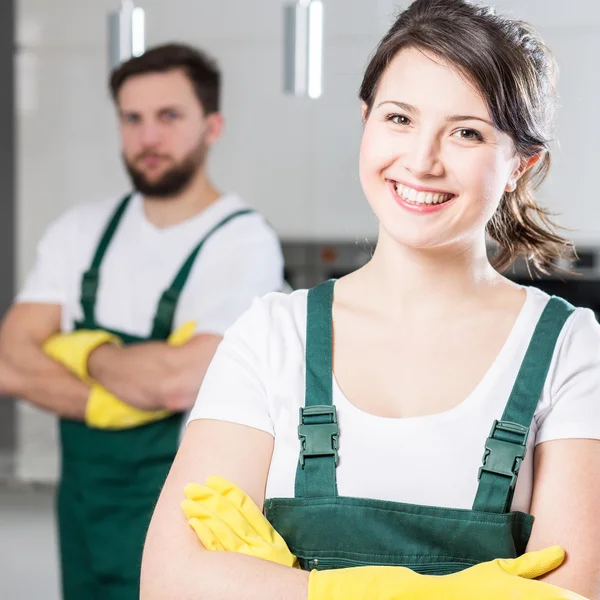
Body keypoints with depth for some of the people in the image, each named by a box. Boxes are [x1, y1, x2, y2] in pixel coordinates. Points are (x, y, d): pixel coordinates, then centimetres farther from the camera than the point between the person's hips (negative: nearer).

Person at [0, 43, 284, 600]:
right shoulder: (81, 230, 4)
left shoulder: (243, 241, -14)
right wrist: (113, 398, -18)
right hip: (84, 504, 5)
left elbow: (180, 383, -26)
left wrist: (83, 350, -8)